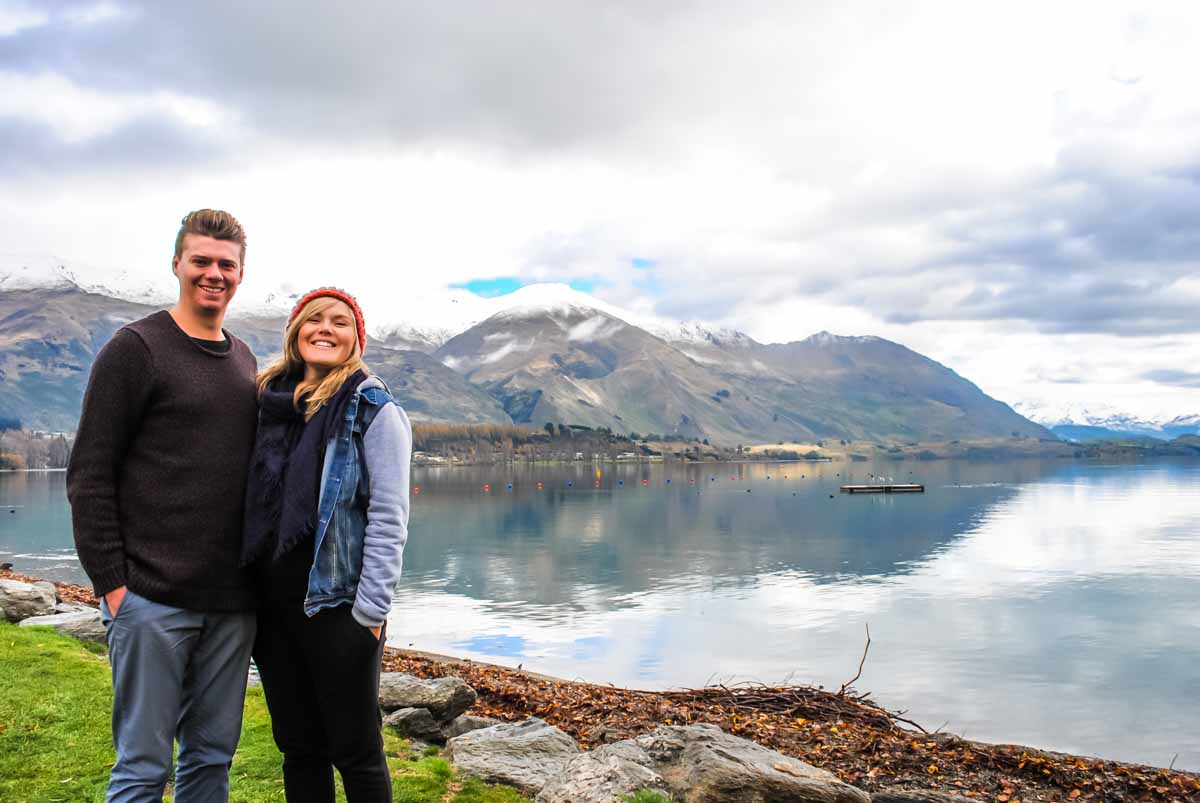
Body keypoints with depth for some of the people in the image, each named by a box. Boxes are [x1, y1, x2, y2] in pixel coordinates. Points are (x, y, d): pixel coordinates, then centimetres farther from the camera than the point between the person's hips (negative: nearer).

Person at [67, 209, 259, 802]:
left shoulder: (244, 361, 14)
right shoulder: (136, 348, -4)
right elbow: (89, 475, -7)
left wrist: (256, 573, 14)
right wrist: (110, 582, -12)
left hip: (232, 602, 6)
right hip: (152, 597, -5)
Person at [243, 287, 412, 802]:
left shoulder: (373, 410, -7)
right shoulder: (270, 400, 10)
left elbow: (388, 519, -12)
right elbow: (254, 503, 15)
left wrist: (371, 610, -17)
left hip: (337, 605, -5)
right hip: (273, 602, 6)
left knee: (355, 752, 5)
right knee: (298, 749, 16)